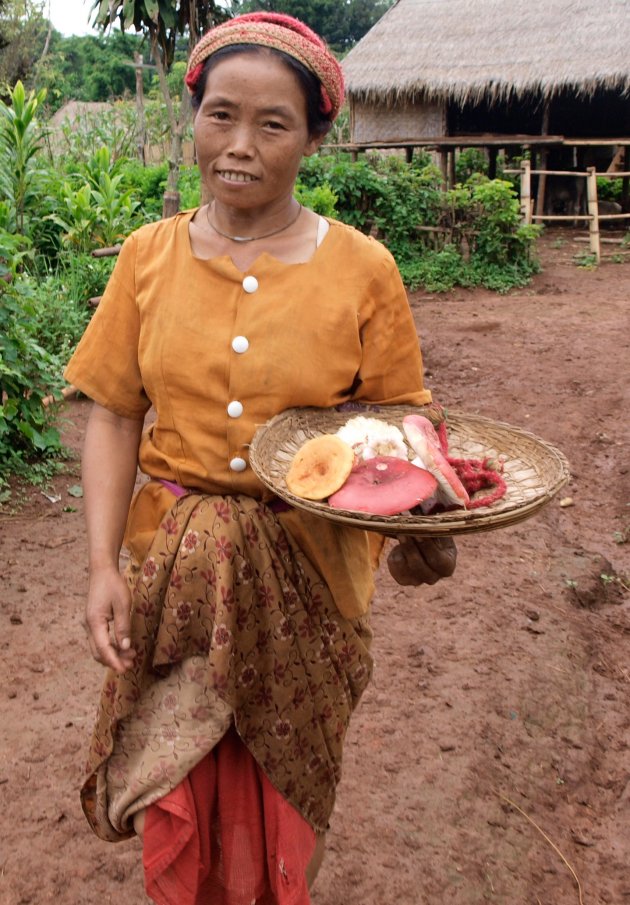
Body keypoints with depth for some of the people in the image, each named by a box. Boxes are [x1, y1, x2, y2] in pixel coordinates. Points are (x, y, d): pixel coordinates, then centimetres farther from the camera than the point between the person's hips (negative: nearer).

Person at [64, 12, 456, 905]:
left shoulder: (363, 270, -6)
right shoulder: (150, 255, -1)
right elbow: (115, 416, -1)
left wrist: (423, 529, -22)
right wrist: (102, 565, -9)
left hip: (308, 575, -1)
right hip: (176, 571, 2)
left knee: (283, 799, 17)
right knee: (180, 805, 15)